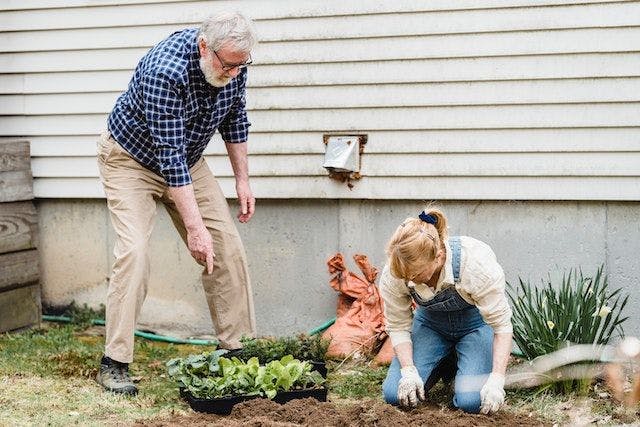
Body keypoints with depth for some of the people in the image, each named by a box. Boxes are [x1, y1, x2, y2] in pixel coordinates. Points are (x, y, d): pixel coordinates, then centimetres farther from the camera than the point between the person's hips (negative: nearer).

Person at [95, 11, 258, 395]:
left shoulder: (234, 64, -17)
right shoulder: (165, 71, -37)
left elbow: (235, 119, 3)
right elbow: (169, 156, -37)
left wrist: (243, 180, 4)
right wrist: (194, 226, -37)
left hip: (188, 160, 6)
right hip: (133, 158, -6)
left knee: (228, 248, -2)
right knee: (135, 252, -21)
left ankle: (239, 347, 6)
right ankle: (114, 363, -12)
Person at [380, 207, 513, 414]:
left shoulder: (476, 264, -37)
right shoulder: (393, 273, -27)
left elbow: (502, 324, -27)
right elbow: (398, 327, -12)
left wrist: (497, 379, -33)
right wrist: (409, 371, -26)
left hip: (476, 322, -3)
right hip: (430, 323, 3)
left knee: (471, 402, -23)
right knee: (395, 394, -14)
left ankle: (458, 362, 12)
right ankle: (443, 363, 17)